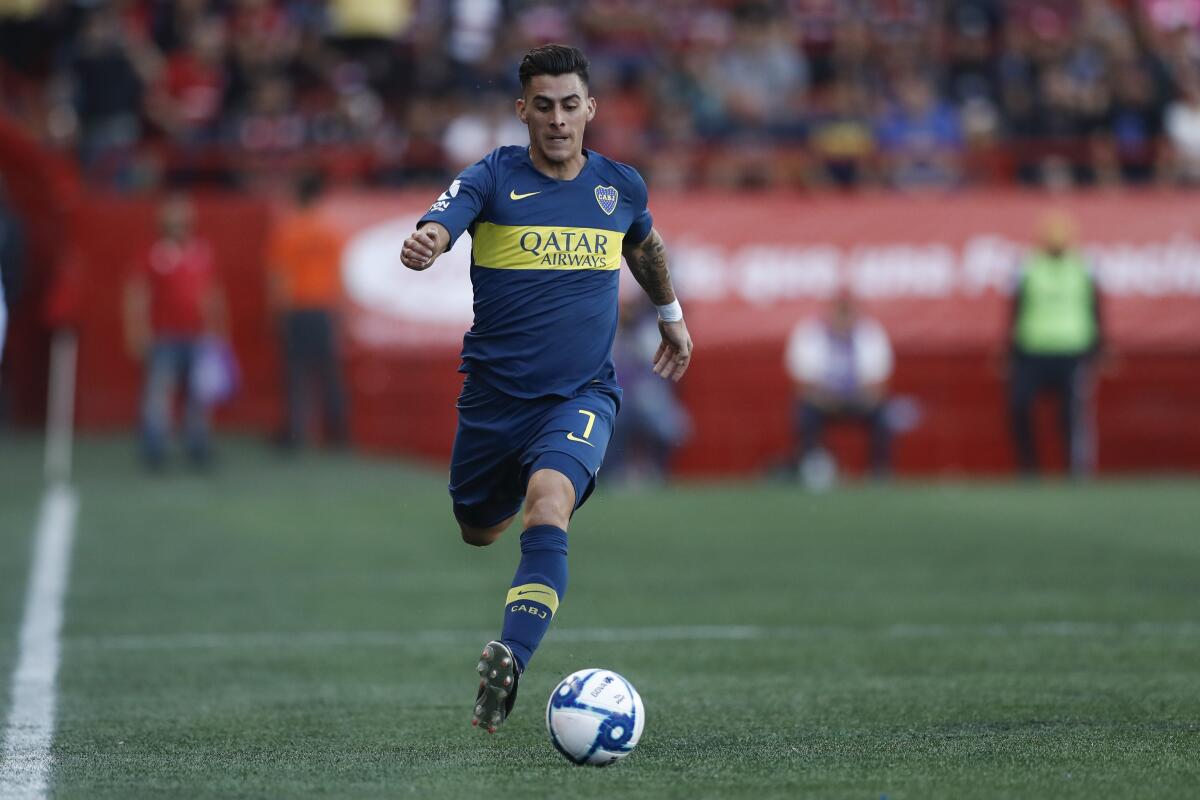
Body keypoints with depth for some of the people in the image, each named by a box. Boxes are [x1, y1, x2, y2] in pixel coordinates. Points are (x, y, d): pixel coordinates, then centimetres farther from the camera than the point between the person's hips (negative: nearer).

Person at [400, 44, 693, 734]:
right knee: (478, 532, 17)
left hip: (582, 395, -1)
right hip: (495, 394, 1)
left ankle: (510, 664, -40)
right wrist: (424, 246, -52)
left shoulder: (621, 186, 2)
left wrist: (671, 314, 38)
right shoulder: (493, 178, -7)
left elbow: (645, 245, 26)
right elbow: (441, 224, -28)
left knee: (548, 504, -29)